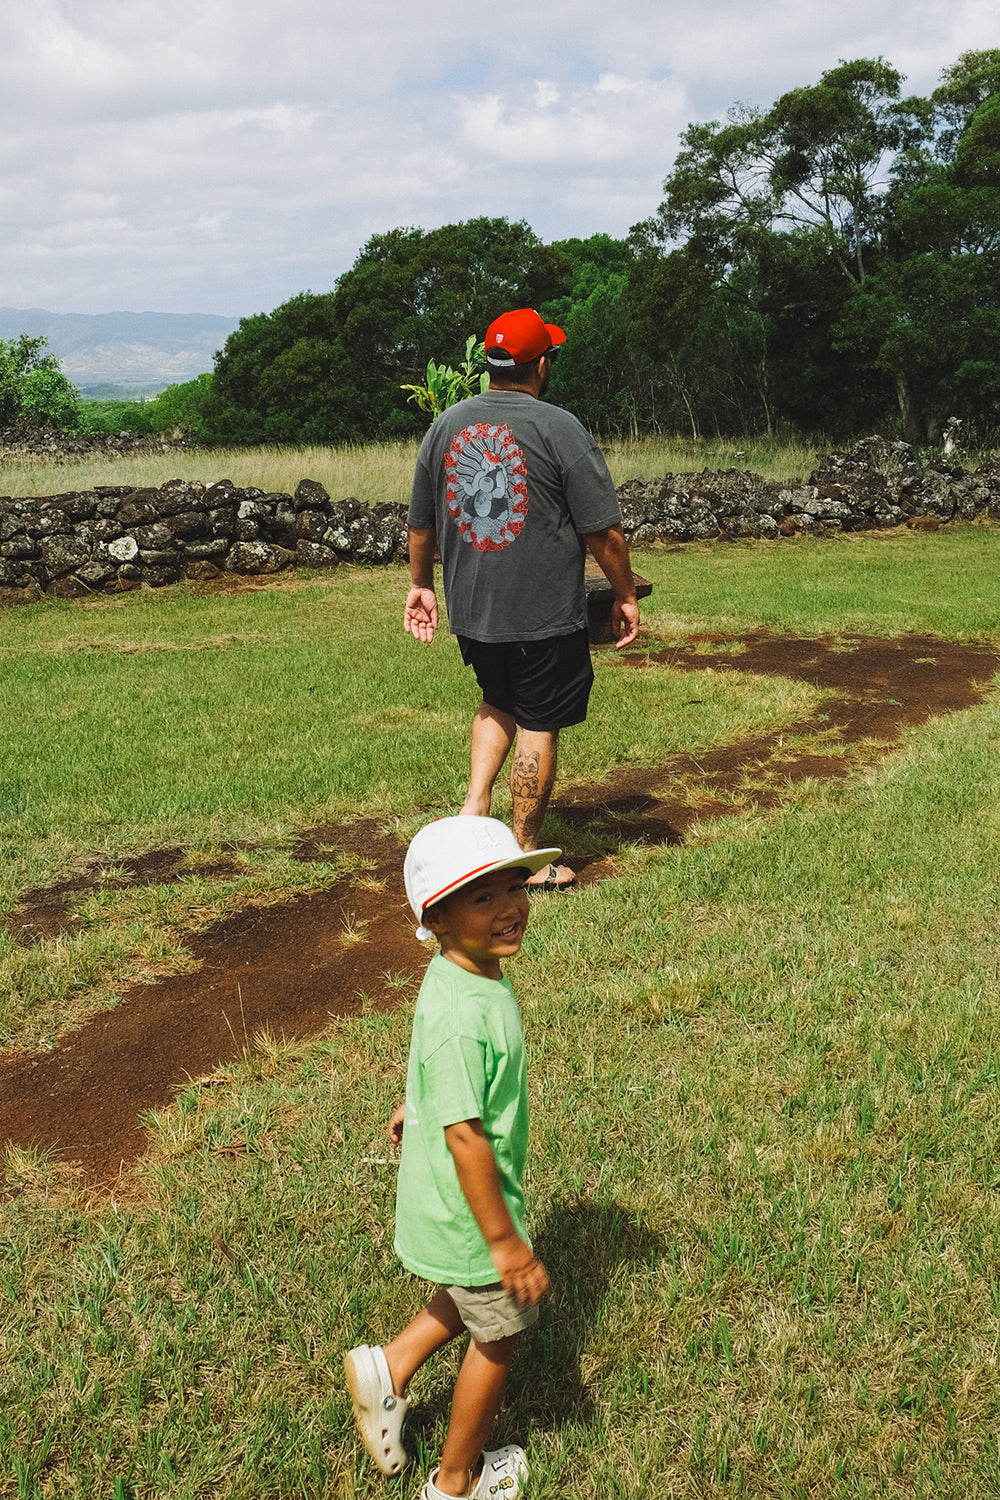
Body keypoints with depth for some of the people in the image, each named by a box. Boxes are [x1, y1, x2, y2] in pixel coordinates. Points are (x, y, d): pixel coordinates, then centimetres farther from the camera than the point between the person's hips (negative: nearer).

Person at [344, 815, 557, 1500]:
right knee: (499, 1332, 16)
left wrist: (414, 1104, 31)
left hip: (443, 1198, 8)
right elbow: (466, 1136, -33)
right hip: (468, 1209, -8)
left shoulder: (465, 972, -7)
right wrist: (505, 1241, -24)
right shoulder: (463, 1017, -37)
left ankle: (390, 1366, 40)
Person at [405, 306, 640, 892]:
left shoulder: (447, 424, 5)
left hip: (470, 611, 5)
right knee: (538, 725, 6)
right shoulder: (558, 428, -12)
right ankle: (526, 857, 15)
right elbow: (604, 530, -11)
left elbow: (421, 523, 13)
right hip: (544, 615, -5)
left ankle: (475, 805, 13)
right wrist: (626, 596, 1)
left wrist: (421, 585, 26)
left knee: (497, 704, 27)